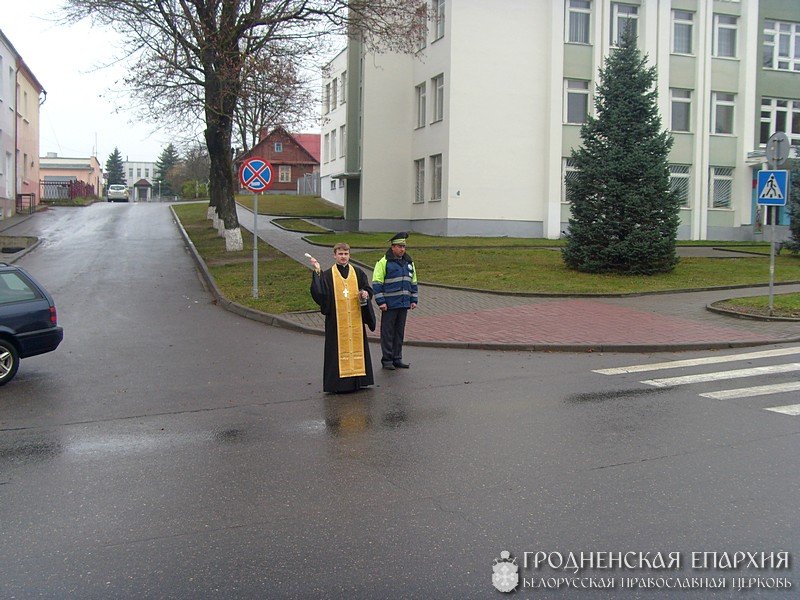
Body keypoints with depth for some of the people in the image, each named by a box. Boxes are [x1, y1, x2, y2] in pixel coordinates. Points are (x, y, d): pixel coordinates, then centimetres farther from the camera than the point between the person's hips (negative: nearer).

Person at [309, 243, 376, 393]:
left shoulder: (358, 272, 10)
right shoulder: (328, 274, 1)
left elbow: (368, 289, 13)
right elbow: (319, 292, -12)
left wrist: (365, 295, -9)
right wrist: (317, 272, -18)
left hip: (355, 318, 3)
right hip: (337, 320, -3)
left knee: (356, 344, 5)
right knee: (339, 347, -2)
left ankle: (357, 378, 15)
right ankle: (338, 382, 2)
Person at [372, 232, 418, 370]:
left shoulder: (409, 262, 14)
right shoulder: (384, 262, -6)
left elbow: (413, 282, 21)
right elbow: (377, 283, -9)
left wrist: (414, 300, 14)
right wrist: (380, 301, -14)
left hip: (404, 304, 6)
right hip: (389, 305, -6)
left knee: (400, 332, 10)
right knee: (387, 332, 0)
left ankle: (397, 359, 18)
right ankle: (387, 360, 8)